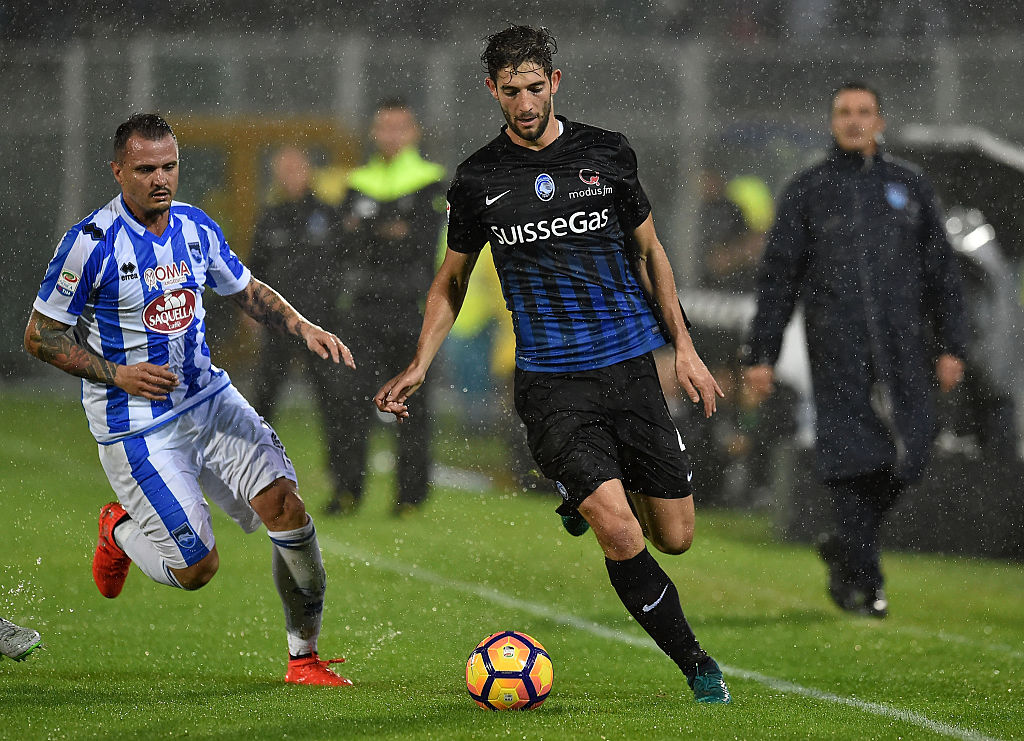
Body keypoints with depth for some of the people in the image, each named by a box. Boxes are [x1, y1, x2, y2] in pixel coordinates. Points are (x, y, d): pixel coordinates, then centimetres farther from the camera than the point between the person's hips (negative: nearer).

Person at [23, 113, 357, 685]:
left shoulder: (196, 228, 1)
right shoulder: (92, 243, -17)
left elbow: (247, 290, 18)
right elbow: (41, 336, -10)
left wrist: (304, 327, 1)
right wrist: (117, 374, -20)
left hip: (209, 398, 5)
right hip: (135, 428, -5)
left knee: (285, 506, -13)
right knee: (198, 568, -8)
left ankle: (304, 659, 0)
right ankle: (120, 533, 28)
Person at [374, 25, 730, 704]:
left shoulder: (607, 154, 2)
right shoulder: (479, 180, 1)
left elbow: (648, 251, 13)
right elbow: (453, 278, 14)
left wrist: (684, 348, 8)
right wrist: (419, 367, 4)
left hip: (631, 366, 2)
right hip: (552, 384, -2)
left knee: (674, 537, 5)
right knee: (620, 536, -17)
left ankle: (589, 492, 37)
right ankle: (696, 664, -1)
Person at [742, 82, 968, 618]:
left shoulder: (909, 186, 13)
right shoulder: (807, 191, 7)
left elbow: (941, 270, 14)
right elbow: (778, 275, 6)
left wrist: (952, 346, 7)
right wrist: (761, 354, -1)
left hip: (902, 348, 2)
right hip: (837, 349, -2)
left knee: (906, 455, -5)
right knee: (852, 456, -9)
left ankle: (844, 546, 17)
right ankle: (863, 580, -4)